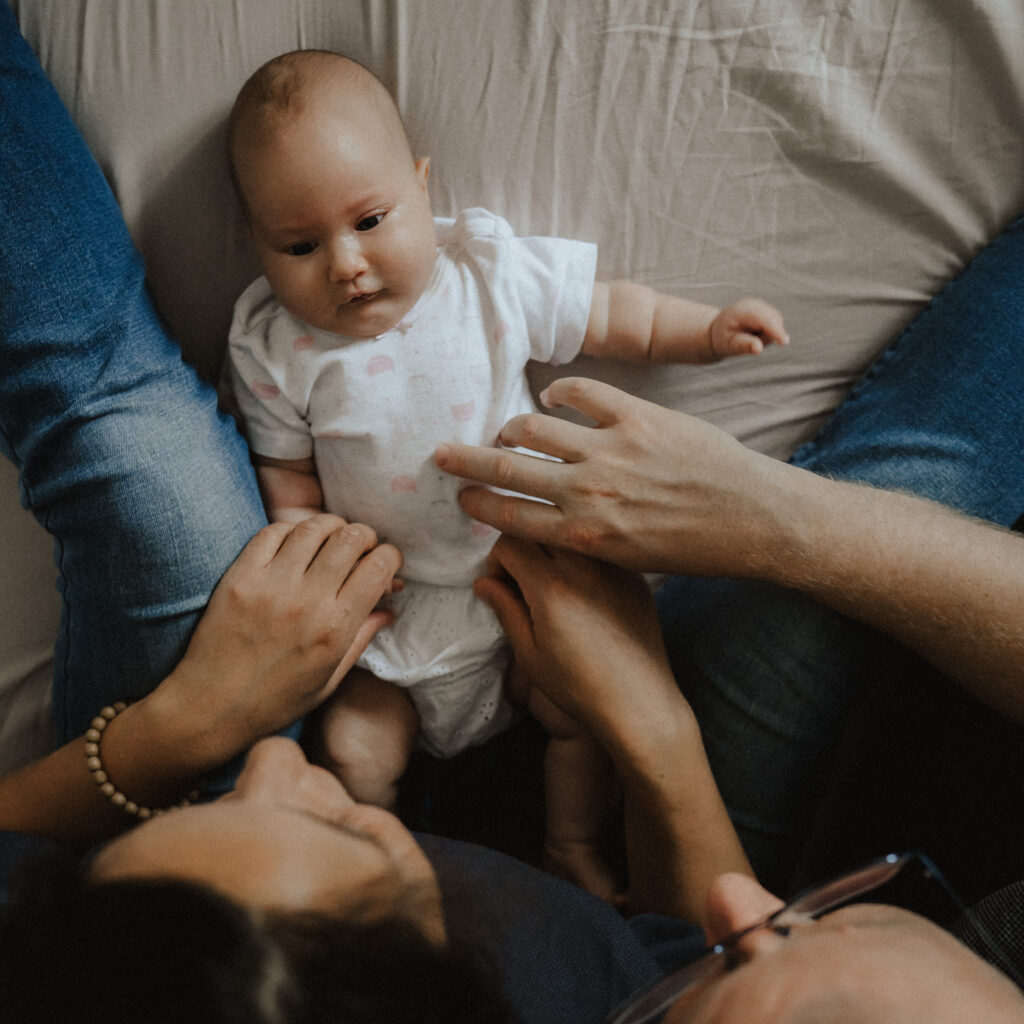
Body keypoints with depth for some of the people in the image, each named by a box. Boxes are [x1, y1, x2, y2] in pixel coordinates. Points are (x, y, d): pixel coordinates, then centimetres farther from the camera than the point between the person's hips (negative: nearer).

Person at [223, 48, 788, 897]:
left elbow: (610, 315, 1)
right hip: (390, 604, 0)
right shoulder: (275, 350, -12)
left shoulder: (494, 277, -12)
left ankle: (575, 848, 23)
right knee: (353, 748, -5)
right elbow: (291, 489, -2)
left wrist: (709, 330, -8)